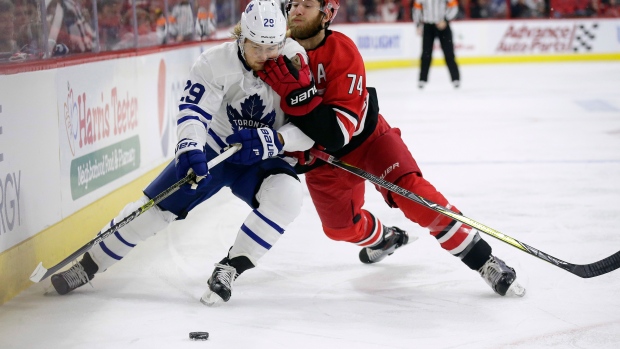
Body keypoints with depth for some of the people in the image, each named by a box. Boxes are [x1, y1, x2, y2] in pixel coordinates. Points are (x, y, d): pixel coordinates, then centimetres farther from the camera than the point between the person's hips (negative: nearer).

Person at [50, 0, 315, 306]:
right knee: (155, 207, -4)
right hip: (212, 149, 1)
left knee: (287, 193, -32)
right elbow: (193, 110, -25)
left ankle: (230, 268, -18)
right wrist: (190, 148, -44)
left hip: (262, 160, 0)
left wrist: (274, 141, -33)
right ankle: (88, 265, 14)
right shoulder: (215, 62, -19)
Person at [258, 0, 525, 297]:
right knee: (339, 226, 6)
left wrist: (294, 93, -46)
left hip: (365, 136, -5)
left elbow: (338, 131, -35)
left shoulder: (343, 53, -28)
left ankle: (484, 261, -18)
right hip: (320, 154, 5)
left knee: (410, 191, -23)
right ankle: (384, 239, 42)